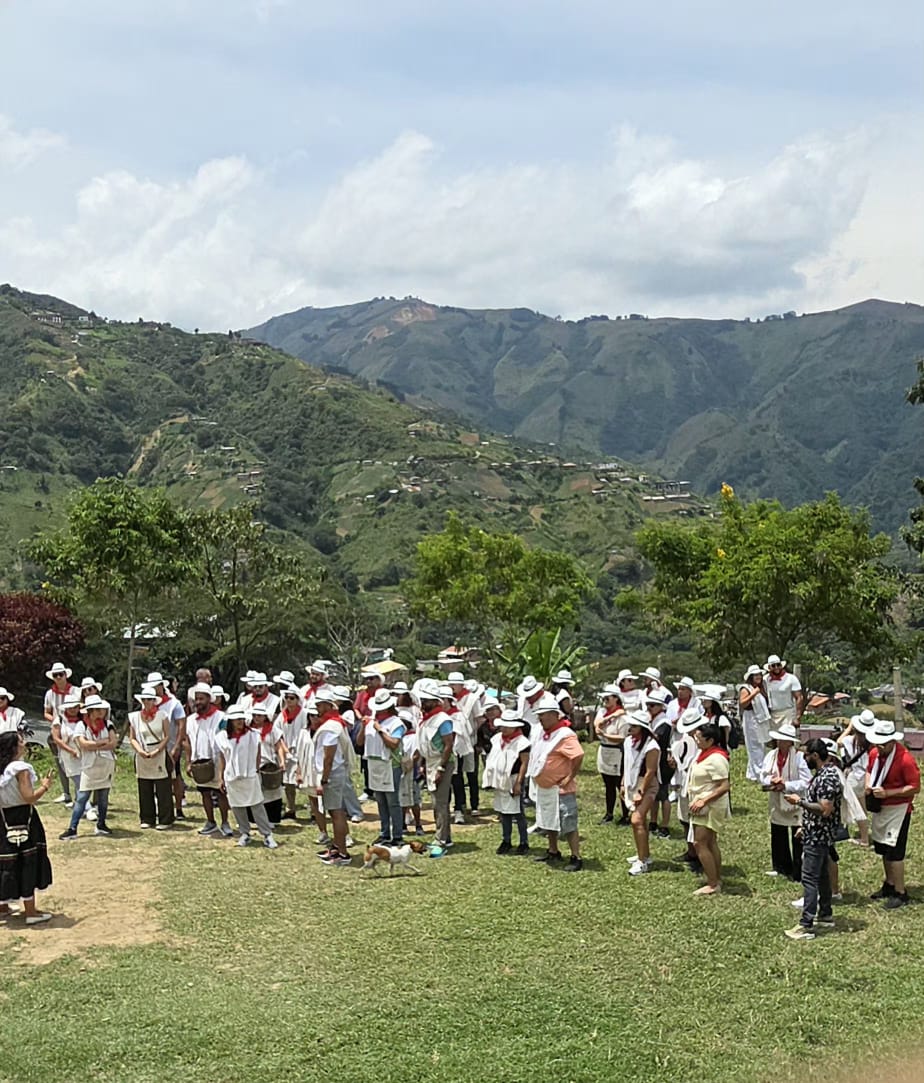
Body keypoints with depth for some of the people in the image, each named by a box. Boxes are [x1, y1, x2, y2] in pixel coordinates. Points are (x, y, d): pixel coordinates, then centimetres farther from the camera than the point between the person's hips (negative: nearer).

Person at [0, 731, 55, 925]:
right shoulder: (21, 768, -16)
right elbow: (29, 798, -21)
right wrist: (45, 786, -7)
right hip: (23, 820, -7)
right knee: (27, 864, 0)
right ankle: (30, 911, 5)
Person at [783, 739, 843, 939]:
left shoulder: (828, 777, -23)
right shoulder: (822, 773, 10)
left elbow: (825, 810, -28)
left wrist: (800, 802, -20)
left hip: (818, 837, -11)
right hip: (817, 835, 11)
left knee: (810, 879, -9)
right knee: (821, 875, 19)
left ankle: (806, 926, -9)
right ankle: (825, 916, 30)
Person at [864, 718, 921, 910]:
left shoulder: (905, 759, -23)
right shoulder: (874, 753, -1)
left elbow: (915, 787, -21)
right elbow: (870, 770, 19)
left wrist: (887, 793, -25)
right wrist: (868, 784, -4)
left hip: (898, 809, -8)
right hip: (880, 808, 8)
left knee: (894, 851, -6)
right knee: (883, 849, 18)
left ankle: (901, 894, 4)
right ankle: (889, 885, 34)